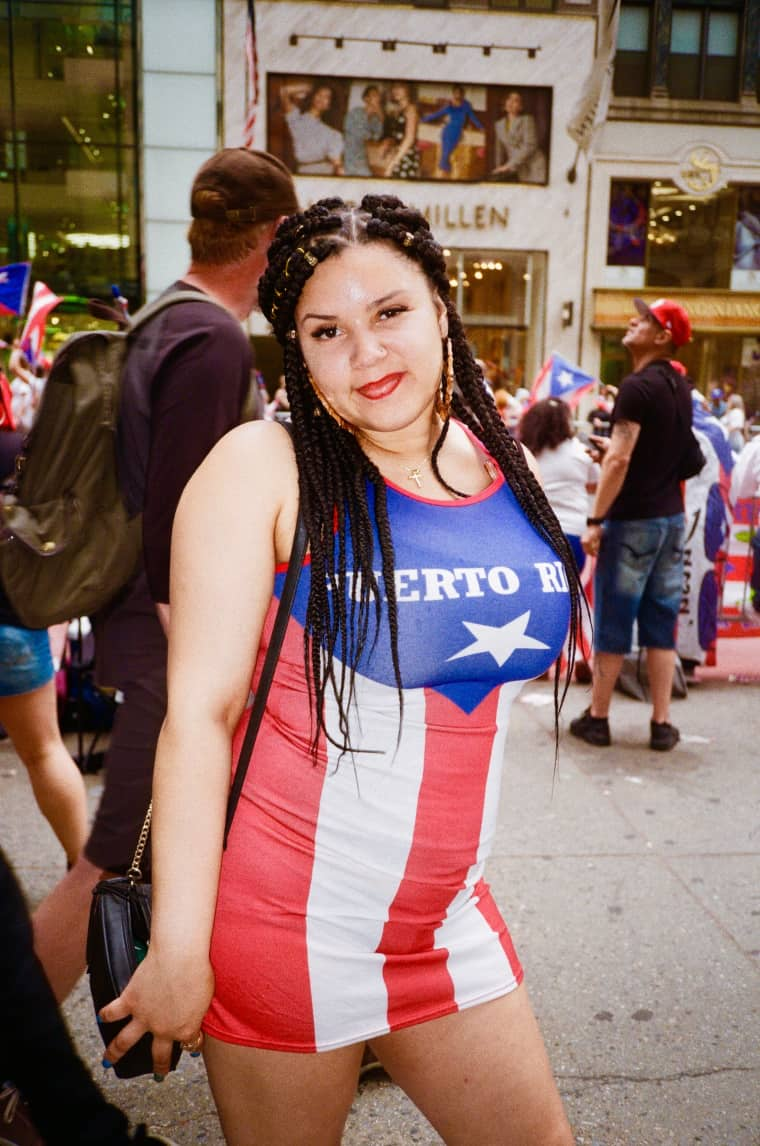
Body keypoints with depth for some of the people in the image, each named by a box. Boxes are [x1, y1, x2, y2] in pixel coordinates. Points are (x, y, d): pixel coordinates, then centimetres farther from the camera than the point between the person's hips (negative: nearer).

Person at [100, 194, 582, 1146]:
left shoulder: (498, 461, 2)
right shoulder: (265, 467, -15)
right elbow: (198, 710, -17)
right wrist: (179, 951, -16)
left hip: (449, 919, 6)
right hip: (287, 924, -5)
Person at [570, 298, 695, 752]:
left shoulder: (638, 386, -15)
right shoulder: (680, 386, 11)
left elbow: (619, 460, -21)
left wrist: (595, 520, -17)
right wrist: (616, 446, 23)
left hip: (633, 519, -7)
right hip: (672, 517, 8)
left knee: (612, 621, 3)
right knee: (661, 621, 10)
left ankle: (597, 718, 13)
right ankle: (662, 724, 14)